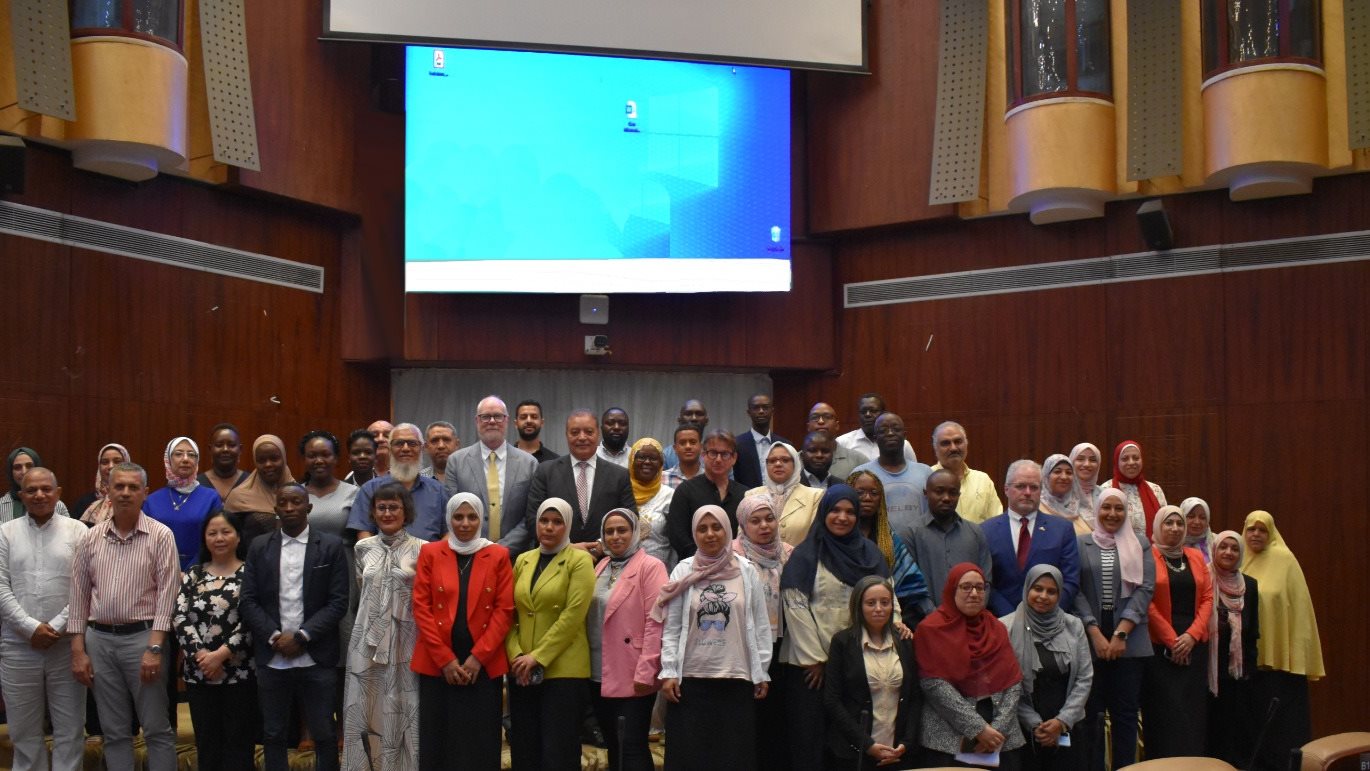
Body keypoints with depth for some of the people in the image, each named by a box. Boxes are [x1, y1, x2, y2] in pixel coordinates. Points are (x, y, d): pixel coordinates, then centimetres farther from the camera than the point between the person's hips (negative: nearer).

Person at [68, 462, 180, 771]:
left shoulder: (161, 536, -5)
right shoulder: (91, 538, 7)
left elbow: (167, 594, -8)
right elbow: (79, 596, 9)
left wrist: (154, 648, -14)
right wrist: (78, 650, 4)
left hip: (143, 637, -4)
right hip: (99, 639, 4)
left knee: (157, 729, 1)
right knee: (114, 732, 11)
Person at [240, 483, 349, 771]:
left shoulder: (331, 546, 0)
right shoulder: (259, 547, 7)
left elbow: (338, 601, -4)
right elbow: (248, 601, 3)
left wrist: (301, 636, -13)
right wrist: (274, 636, -10)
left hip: (316, 658, -2)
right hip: (271, 658, 2)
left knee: (324, 735, 3)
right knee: (273, 734, 10)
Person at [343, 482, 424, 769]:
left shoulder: (421, 549, -3)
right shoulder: (363, 548, 7)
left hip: (405, 641, -3)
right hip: (367, 641, 3)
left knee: (402, 713, 3)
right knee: (364, 711, 5)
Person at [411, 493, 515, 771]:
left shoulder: (498, 556, 4)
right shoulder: (430, 553, 4)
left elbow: (505, 610, -1)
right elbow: (421, 607, -1)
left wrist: (478, 656, -10)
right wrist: (445, 658, -8)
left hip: (484, 665, 0)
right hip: (436, 663, 0)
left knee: (481, 744, 3)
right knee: (436, 741, 4)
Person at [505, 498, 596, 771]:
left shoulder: (580, 560, -4)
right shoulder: (522, 560, 12)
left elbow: (573, 616, -13)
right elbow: (509, 614, 9)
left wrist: (538, 657, -15)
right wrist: (515, 655, -6)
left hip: (563, 670, -5)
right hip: (522, 671, 5)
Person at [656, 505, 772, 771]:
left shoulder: (746, 571, 3)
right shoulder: (683, 571, 2)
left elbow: (760, 625, 4)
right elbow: (671, 627, 1)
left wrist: (762, 672, 2)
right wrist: (668, 672, -5)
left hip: (737, 678, 0)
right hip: (691, 678, 0)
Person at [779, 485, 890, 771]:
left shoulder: (870, 554, 11)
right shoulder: (806, 555, -2)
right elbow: (795, 607, -7)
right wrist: (814, 658, -9)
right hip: (811, 662, -3)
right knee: (810, 731, 2)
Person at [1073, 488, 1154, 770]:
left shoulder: (1140, 545, 9)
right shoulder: (1080, 544, 6)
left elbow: (1145, 588, -1)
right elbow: (1076, 591, 0)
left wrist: (1121, 632, -10)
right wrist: (1096, 634, -10)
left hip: (1129, 641, 1)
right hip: (1090, 640, -1)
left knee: (1126, 713, 2)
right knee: (1092, 713, 2)